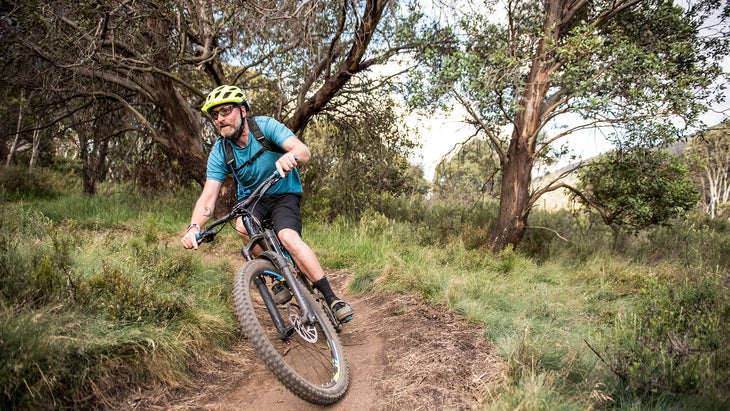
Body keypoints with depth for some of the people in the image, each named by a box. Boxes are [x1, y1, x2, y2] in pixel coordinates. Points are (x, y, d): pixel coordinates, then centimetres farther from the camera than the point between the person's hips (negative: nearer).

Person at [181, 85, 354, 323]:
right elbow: (208, 196, -21)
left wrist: (290, 156, -58)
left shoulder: (265, 125, -19)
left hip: (284, 194, -2)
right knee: (243, 226, -32)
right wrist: (194, 227, -41)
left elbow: (304, 151, -32)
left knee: (288, 237, -30)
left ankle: (331, 299, -22)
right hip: (251, 198, 3)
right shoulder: (219, 152, -13)